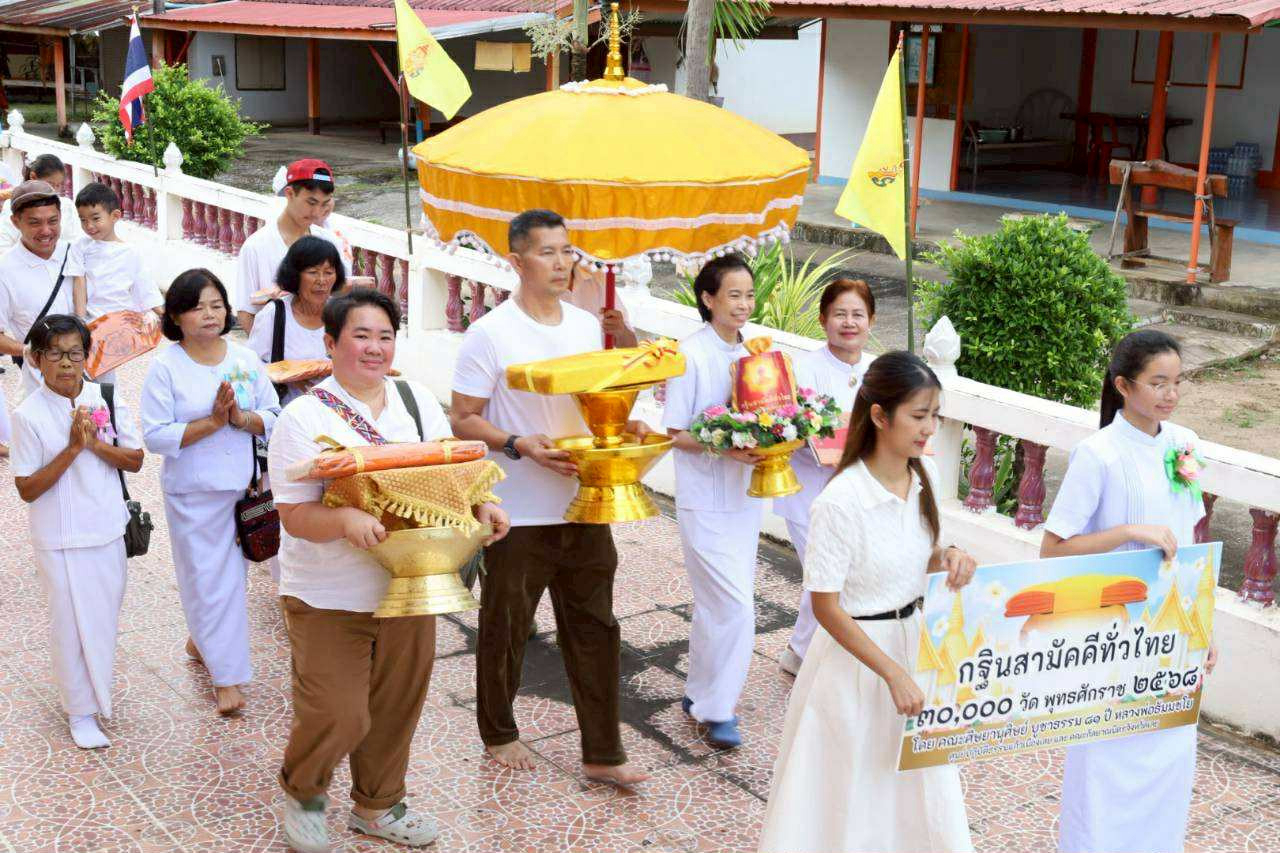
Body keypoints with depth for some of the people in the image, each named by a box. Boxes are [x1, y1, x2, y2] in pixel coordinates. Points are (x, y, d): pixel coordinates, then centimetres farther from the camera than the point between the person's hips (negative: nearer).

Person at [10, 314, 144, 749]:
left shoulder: (108, 399, -4)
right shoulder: (28, 416, -14)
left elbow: (135, 460, 0)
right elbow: (27, 489, -13)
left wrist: (95, 443, -18)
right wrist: (71, 449, -22)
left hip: (107, 530, 4)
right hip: (60, 539, -4)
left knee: (105, 614, 16)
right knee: (72, 621, 4)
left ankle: (95, 690, 39)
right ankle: (81, 711, 19)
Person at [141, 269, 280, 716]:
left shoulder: (245, 359, 1)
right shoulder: (165, 367, -10)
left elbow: (272, 417, 4)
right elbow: (155, 436, -14)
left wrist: (242, 418, -16)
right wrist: (211, 422, -21)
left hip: (242, 487, 4)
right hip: (192, 494, -4)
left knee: (231, 573, 14)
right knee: (208, 578, 0)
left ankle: (200, 640, 40)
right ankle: (226, 675, 11)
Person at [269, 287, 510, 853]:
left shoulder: (418, 401, 5)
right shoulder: (303, 418, -10)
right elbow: (295, 516, -16)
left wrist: (479, 506, -11)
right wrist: (345, 520, -35)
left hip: (408, 587, 5)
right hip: (329, 599, -5)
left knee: (396, 708, 14)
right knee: (338, 716, -5)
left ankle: (377, 805, 38)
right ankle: (301, 792, 27)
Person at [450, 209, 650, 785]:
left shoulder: (586, 326, 7)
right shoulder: (490, 334, -11)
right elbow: (464, 420, -9)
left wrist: (624, 425, -1)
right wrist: (519, 445, -23)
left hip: (584, 505, 5)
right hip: (520, 514, -5)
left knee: (593, 626, 8)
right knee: (506, 628, 11)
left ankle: (602, 753, 18)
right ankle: (498, 733, 33)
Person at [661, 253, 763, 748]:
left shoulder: (751, 354, 7)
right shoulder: (691, 354, -12)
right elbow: (675, 433, -12)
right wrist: (724, 447, -24)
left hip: (745, 496, 7)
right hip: (704, 500, -7)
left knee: (715, 605, 16)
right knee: (735, 607, -9)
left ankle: (699, 697, 30)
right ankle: (716, 707, 6)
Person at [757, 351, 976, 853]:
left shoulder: (925, 476, -4)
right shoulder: (840, 502, -25)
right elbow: (825, 607, -20)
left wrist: (950, 558, -12)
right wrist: (892, 672, -21)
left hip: (914, 640, 6)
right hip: (856, 650, -6)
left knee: (917, 785, 19)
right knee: (853, 790, 10)